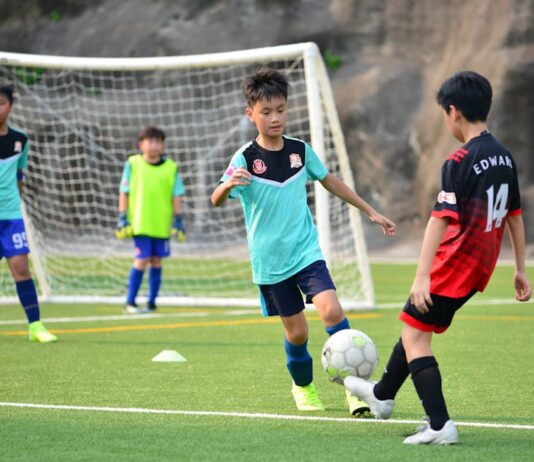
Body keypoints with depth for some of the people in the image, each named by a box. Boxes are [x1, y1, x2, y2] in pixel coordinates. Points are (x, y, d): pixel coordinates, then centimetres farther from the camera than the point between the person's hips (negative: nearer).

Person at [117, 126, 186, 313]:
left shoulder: (171, 167, 3)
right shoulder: (132, 164, -1)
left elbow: (176, 196, 7)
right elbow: (124, 193, 2)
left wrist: (178, 221, 3)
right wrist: (122, 219, -2)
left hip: (162, 224, 3)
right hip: (140, 222, -3)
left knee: (156, 261, 7)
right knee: (141, 260, -7)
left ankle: (151, 302, 15)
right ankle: (130, 302, 0)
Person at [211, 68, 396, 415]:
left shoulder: (300, 150, 1)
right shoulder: (245, 158, -10)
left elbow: (330, 181, 17)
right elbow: (217, 201, -18)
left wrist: (371, 211, 21)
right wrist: (229, 184, -42)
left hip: (306, 250, 2)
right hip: (270, 261, -2)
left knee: (331, 310, -19)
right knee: (296, 331, 4)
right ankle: (303, 387, 32)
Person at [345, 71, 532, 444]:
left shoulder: (459, 162, -18)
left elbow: (441, 219, -24)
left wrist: (422, 276, -27)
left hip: (454, 262, -9)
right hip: (481, 267, 9)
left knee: (415, 336, -1)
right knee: (416, 324, 24)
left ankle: (440, 425, -9)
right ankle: (383, 395, 41)